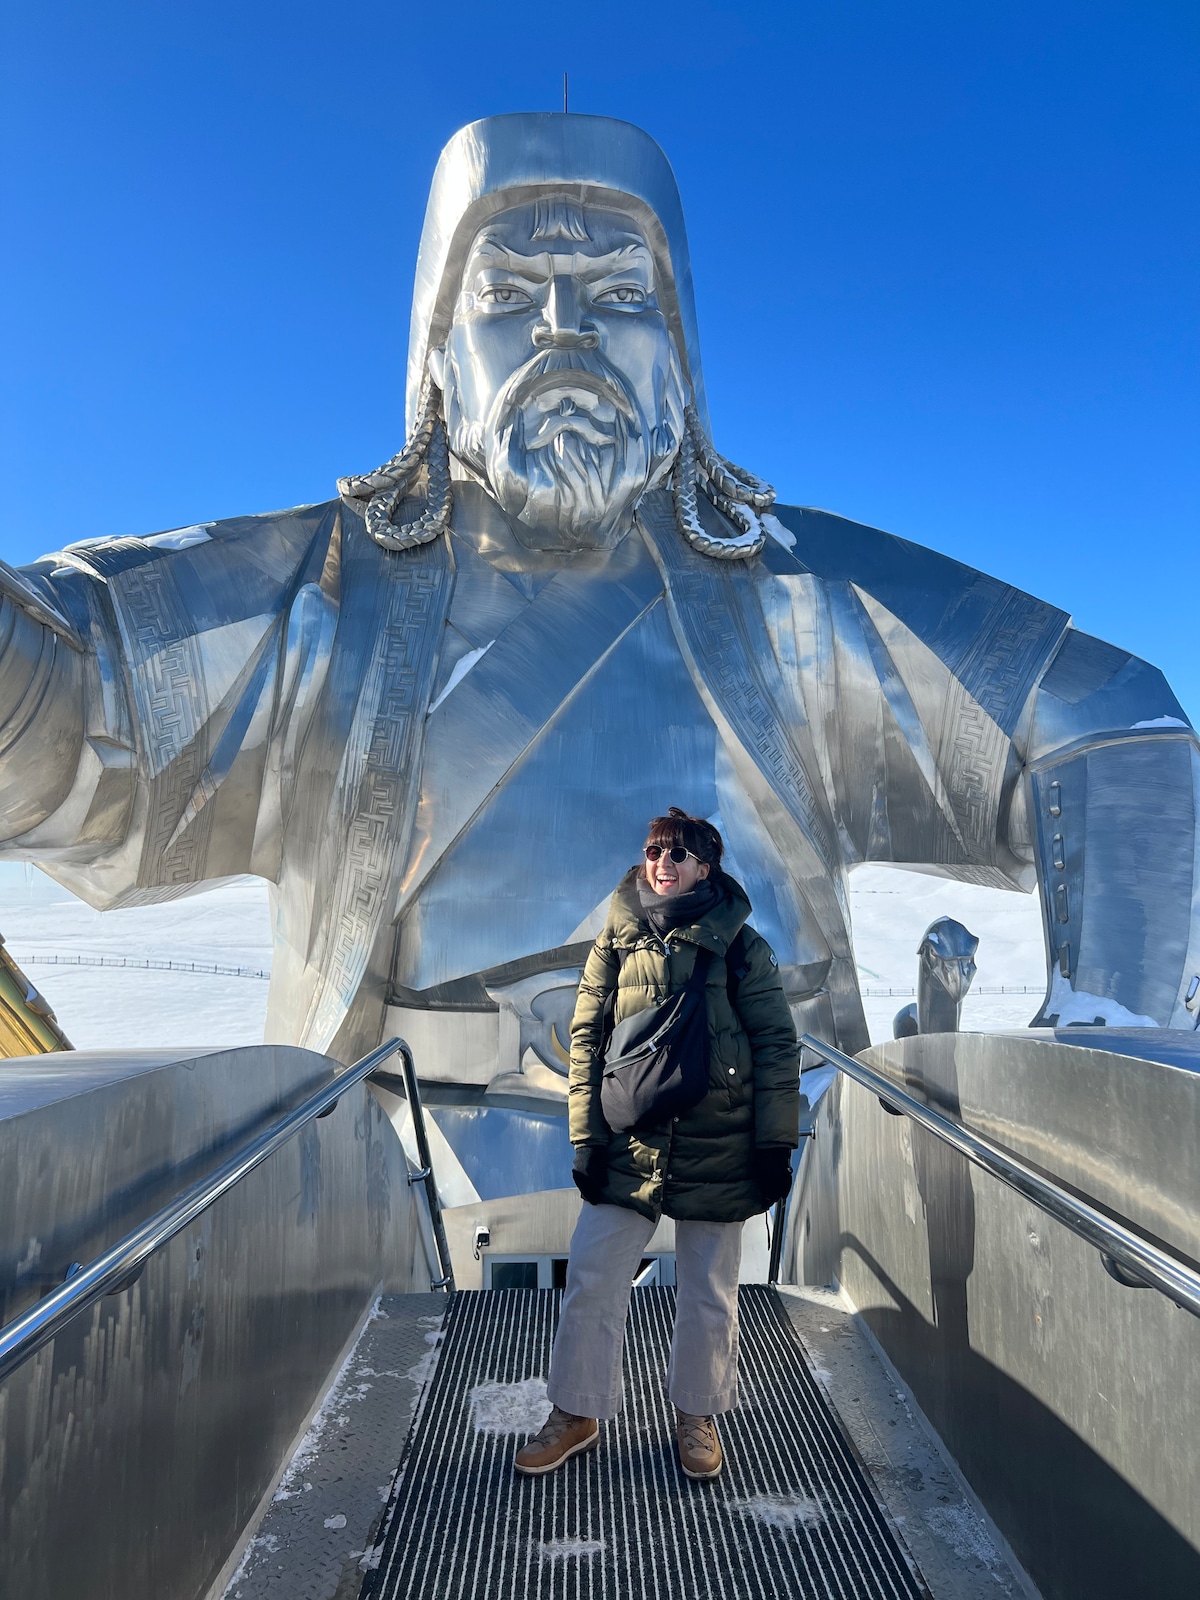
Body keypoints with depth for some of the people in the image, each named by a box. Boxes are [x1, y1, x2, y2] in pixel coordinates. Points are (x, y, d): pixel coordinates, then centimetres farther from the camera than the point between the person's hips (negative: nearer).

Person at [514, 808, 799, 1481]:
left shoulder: (739, 944, -3)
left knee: (709, 1293, 12)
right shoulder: (617, 942, 3)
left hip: (717, 1148, -1)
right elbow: (586, 1039, 5)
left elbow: (777, 1045, -1)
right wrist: (587, 1138, 0)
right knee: (591, 1282, 4)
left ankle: (698, 1414, 35)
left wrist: (775, 1145, -4)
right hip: (629, 1146, 2)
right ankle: (577, 1414, 26)